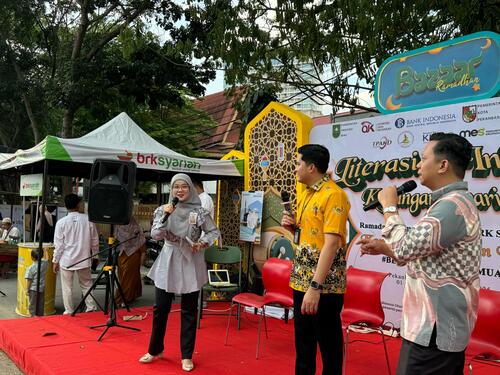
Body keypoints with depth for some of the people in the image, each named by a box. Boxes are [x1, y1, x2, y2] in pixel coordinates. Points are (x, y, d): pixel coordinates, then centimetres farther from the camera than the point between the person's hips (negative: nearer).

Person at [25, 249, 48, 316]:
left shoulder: (30, 268, -17)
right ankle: (40, 316, 22)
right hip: (42, 288, 4)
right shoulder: (45, 263, -5)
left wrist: (27, 289, -6)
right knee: (40, 304, 15)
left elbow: (29, 280, -15)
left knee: (33, 304, 7)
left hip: (33, 289, -4)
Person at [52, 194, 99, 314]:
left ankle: (69, 311, 17)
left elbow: (58, 244, -6)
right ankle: (91, 308, 17)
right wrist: (95, 255, 15)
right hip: (83, 259, 2)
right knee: (86, 284, 16)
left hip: (66, 260, -1)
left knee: (67, 287, 10)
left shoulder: (61, 222, -10)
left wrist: (55, 261, 5)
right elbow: (95, 240, 1)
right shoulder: (88, 219, -7)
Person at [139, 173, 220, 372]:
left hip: (191, 264, -1)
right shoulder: (164, 209, 1)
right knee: (160, 308, 8)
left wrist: (203, 243, -14)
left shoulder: (200, 212, -4)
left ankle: (187, 355, 19)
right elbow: (155, 235, -8)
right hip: (168, 263, 2)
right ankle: (155, 349, 28)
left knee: (189, 311, 6)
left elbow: (214, 231, 4)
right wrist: (165, 215, -21)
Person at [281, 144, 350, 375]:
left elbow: (331, 243, -22)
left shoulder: (333, 195, -15)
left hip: (324, 286, -8)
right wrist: (292, 226, 1)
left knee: (328, 343, 5)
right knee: (303, 340, 18)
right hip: (301, 281, 9)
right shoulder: (306, 194, 13)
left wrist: (316, 286, -25)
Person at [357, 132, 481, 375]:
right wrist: (383, 248, 8)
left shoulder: (454, 205, -21)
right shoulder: (453, 203, 15)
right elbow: (419, 254, 19)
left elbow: (406, 248, -26)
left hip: (434, 328, -10)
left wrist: (389, 207, -13)